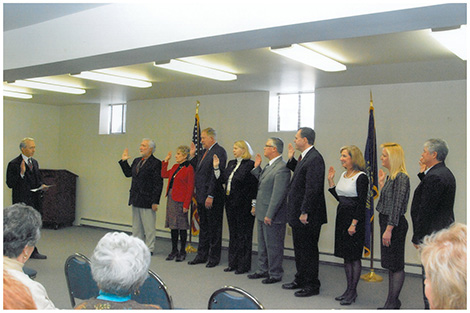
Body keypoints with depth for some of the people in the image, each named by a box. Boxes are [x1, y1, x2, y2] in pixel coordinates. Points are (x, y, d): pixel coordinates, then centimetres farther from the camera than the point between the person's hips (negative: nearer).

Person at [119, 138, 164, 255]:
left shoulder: (156, 163, -12)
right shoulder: (136, 161, 13)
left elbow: (158, 184, -15)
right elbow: (128, 173, 20)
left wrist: (155, 201, -18)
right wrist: (124, 161, 11)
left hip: (147, 200, -8)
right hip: (135, 199, 8)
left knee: (149, 227, 1)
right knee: (136, 226, 16)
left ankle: (149, 249, 11)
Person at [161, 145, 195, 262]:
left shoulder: (189, 168, -12)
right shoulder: (175, 166, 12)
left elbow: (190, 188, -14)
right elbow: (164, 175, 20)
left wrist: (186, 204, -17)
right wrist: (166, 161, 14)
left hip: (181, 200, -8)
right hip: (171, 198, 8)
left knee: (181, 226, 1)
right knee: (173, 225, 12)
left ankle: (182, 252, 13)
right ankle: (174, 250, 22)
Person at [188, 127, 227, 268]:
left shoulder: (219, 151, -13)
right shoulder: (205, 152, 16)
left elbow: (216, 175, -20)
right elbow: (198, 170, 18)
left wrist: (211, 196, -23)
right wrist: (193, 156, 10)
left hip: (213, 198, -9)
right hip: (201, 196, 9)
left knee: (214, 228, 2)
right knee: (203, 227, 16)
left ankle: (214, 258, 13)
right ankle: (202, 256, 25)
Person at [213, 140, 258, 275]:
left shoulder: (250, 165, -12)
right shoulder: (231, 163, 13)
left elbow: (254, 186, -15)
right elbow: (222, 179, 12)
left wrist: (254, 205, -17)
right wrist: (216, 167, 2)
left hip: (243, 205, -8)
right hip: (231, 203, 8)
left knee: (243, 234, 1)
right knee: (233, 233, 14)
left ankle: (244, 265, 11)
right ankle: (233, 263, 25)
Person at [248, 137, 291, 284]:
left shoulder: (282, 167, -20)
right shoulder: (269, 165, 11)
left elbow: (278, 194, -23)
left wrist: (269, 215, -23)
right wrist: (257, 167, 14)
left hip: (272, 216, -10)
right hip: (262, 213, 10)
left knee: (273, 246, 3)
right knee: (262, 244, 20)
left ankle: (275, 274, 17)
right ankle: (263, 270, 34)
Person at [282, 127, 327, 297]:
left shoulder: (315, 159, -20)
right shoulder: (306, 157, 12)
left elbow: (313, 188, -25)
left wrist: (305, 212, -23)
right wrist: (291, 159, 14)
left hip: (308, 216, -10)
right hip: (298, 214, 10)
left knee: (309, 250, 1)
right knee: (300, 248, 20)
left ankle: (312, 286, 14)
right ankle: (301, 280, 34)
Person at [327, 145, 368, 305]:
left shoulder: (361, 177, -13)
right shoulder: (344, 175, 12)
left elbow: (362, 203, -16)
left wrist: (354, 224, -19)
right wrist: (330, 181, 9)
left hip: (355, 218, -8)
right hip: (342, 217, 8)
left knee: (354, 256, 1)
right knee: (346, 256, 13)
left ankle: (353, 291, 11)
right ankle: (349, 289, 23)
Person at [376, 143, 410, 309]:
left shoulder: (401, 177, -16)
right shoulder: (391, 176, 13)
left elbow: (397, 205, -21)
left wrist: (389, 229, -22)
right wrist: (381, 183, 15)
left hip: (395, 225, -10)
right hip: (386, 222, 10)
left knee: (396, 265, 0)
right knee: (391, 264, 15)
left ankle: (392, 303, 8)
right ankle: (393, 301, 25)